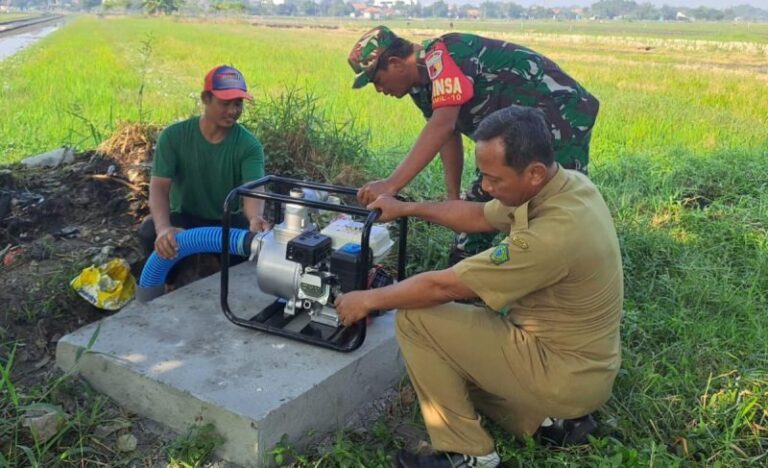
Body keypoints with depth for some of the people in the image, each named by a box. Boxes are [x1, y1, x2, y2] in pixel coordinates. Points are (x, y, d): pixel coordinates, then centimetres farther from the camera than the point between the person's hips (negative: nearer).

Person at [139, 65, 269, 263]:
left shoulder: (249, 146, -16)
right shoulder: (173, 136, -15)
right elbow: (159, 187, -22)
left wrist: (255, 218, -58)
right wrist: (163, 228, -45)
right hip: (185, 217, 1)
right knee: (149, 232, -30)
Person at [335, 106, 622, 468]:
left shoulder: (554, 234, -33)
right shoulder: (565, 185, -5)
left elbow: (443, 286, -24)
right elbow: (480, 216, 12)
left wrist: (369, 300, -10)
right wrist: (406, 208, 10)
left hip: (566, 375, -9)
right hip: (578, 359, 9)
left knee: (415, 320, -13)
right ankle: (551, 415, 14)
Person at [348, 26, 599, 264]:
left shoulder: (442, 54, -23)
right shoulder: (421, 83, 6)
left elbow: (442, 126, -36)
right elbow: (448, 134, 10)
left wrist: (391, 184, -40)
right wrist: (452, 197, 6)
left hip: (560, 118, -10)